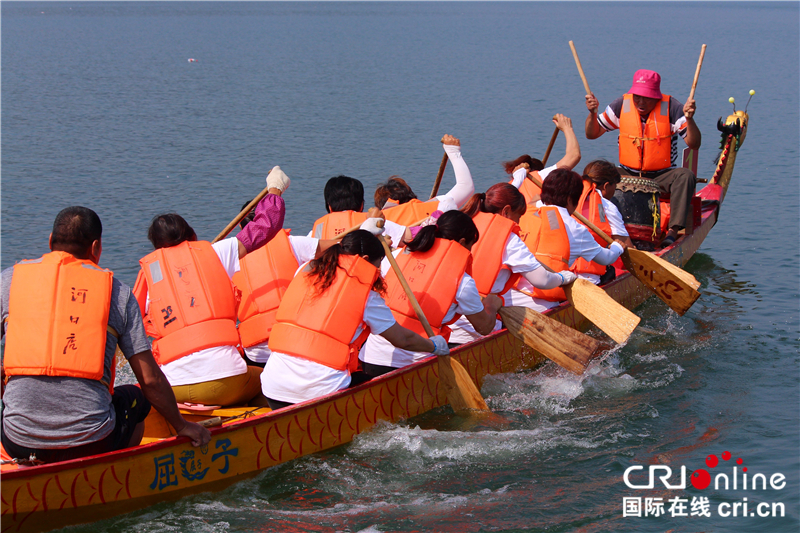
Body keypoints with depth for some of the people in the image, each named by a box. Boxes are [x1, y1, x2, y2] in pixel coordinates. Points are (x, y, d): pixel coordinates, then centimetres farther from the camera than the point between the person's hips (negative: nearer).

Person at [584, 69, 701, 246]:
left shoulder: (671, 107, -9)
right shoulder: (622, 105, -1)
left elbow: (694, 144, -14)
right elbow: (592, 134, 4)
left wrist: (689, 119, -32)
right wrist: (593, 113, -16)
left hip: (661, 177, -2)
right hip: (628, 175, 2)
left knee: (685, 176, -32)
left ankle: (673, 230, -36)